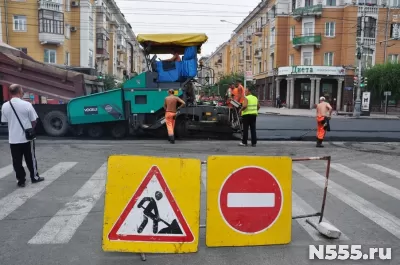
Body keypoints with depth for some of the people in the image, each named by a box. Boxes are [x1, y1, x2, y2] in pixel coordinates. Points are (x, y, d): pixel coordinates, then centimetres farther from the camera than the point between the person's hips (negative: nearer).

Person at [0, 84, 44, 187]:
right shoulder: (27, 104, -13)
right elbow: (33, 121, -6)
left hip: (13, 138, 2)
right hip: (27, 137, -2)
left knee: (17, 161, 10)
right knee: (30, 159, 12)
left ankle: (21, 180, 16)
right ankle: (34, 177, 24)